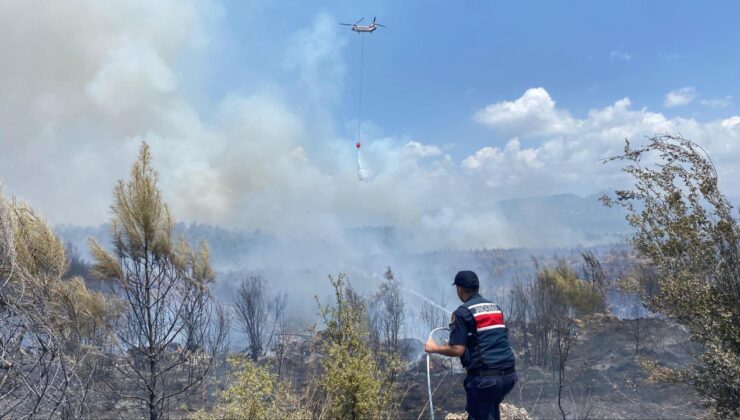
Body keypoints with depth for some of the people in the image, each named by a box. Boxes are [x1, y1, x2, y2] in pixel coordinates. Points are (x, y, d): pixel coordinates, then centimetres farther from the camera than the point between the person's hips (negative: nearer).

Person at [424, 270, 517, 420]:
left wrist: (434, 348, 5)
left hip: (485, 377, -7)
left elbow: (457, 350, -12)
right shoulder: (495, 307, 16)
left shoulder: (463, 312, -6)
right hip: (509, 374, 7)